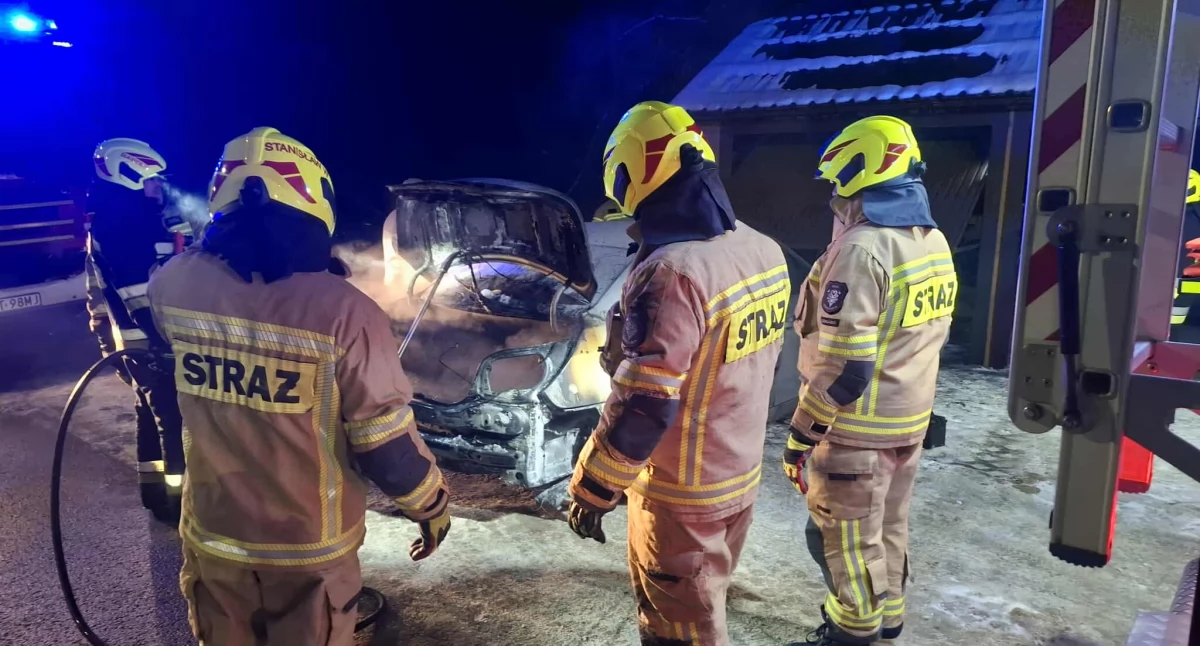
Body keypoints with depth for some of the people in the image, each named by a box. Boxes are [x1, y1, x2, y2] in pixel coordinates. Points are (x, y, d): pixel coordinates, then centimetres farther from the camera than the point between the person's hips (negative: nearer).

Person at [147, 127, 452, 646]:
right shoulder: (342, 311, -28)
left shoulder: (174, 285, -15)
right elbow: (387, 447, -21)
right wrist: (433, 505, -4)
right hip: (310, 545, -3)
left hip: (212, 534, 4)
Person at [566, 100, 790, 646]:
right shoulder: (764, 252, -2)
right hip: (742, 476, 8)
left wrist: (591, 490, -14)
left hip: (682, 494, -8)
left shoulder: (673, 273, -29)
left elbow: (643, 410, -26)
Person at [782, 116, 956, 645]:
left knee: (848, 540, 9)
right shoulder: (935, 242, 4)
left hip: (856, 430, -9)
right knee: (889, 528, 23)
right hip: (909, 421, 9)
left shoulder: (862, 249, -24)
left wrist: (800, 435, -16)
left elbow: (843, 367, -26)